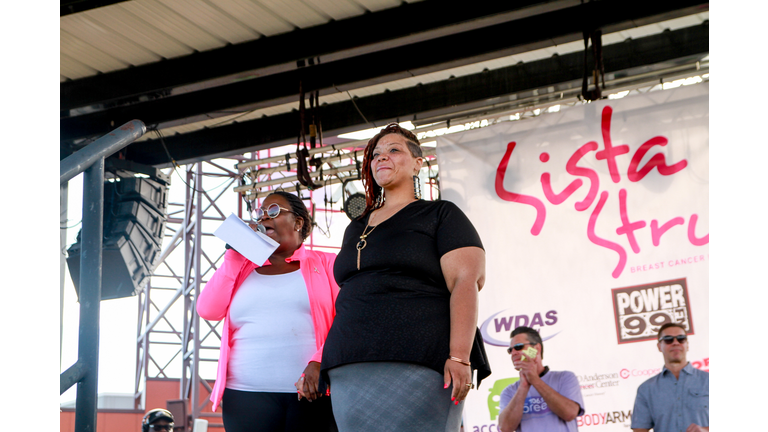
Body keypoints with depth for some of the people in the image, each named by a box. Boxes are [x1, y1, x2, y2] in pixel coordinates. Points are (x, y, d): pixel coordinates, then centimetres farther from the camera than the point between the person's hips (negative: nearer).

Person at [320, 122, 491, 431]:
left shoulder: (440, 215, 7)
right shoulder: (355, 229, 26)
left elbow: (466, 281, -5)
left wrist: (459, 357, -18)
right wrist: (322, 362, 16)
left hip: (416, 370, -6)